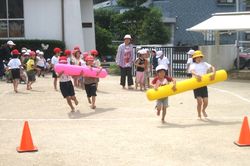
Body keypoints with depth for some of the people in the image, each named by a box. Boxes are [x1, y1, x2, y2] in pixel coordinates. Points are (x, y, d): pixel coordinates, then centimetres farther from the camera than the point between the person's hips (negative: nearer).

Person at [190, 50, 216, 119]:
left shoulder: (204, 64, 11)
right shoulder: (193, 65, 3)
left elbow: (212, 67, -3)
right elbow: (192, 71, -18)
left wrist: (213, 73, -24)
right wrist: (196, 75, -38)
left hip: (204, 85, 3)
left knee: (206, 101, 0)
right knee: (199, 101, -10)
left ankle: (203, 110, 34)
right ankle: (199, 115, 14)